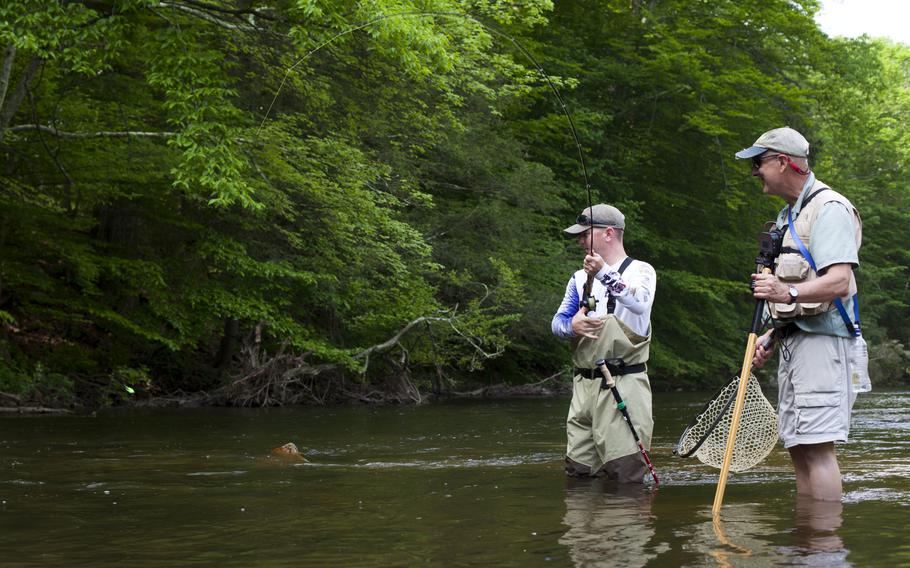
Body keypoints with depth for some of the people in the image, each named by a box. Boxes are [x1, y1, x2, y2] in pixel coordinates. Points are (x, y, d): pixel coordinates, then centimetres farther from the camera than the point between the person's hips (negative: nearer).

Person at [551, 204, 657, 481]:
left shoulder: (640, 271, 1)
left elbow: (640, 302, -21)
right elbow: (556, 322, 14)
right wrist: (572, 325, -9)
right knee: (579, 471, 6)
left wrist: (604, 273, -33)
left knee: (625, 474, -11)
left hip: (625, 385, -6)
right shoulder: (580, 278, 20)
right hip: (584, 385, 6)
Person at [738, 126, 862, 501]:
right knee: (798, 448, 8)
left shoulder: (829, 208, -10)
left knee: (817, 446, -14)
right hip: (793, 342, 10)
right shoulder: (790, 214, 22)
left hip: (820, 340, -10)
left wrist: (790, 293, -36)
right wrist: (771, 336, 20)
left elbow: (838, 283, -22)